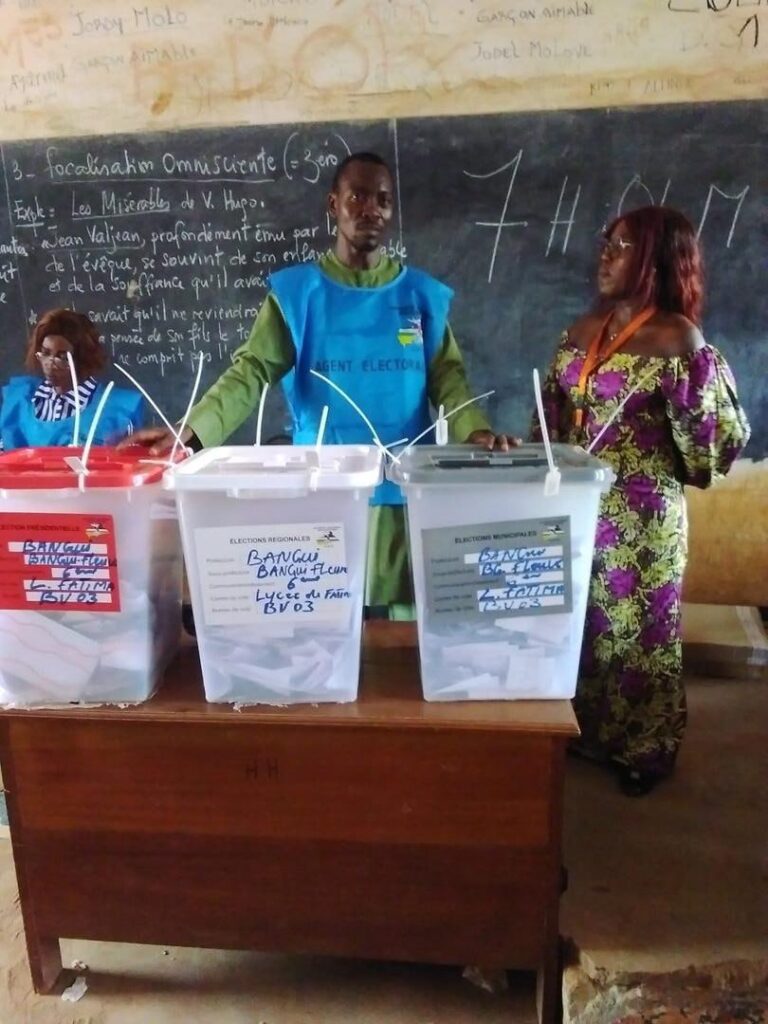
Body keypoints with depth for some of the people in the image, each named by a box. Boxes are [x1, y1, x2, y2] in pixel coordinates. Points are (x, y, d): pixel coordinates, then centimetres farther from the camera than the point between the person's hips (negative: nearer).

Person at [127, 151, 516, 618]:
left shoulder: (422, 294, 7)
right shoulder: (296, 292, 1)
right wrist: (191, 431, -22)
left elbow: (447, 376, 2)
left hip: (402, 488, 1)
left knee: (405, 618, 9)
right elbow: (251, 371, -6)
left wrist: (477, 431, -18)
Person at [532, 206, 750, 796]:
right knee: (582, 620, 17)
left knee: (640, 625, 8)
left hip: (643, 511, -6)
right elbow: (554, 416, 14)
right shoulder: (584, 329, 7)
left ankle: (646, 748, 29)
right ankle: (591, 730, 38)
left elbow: (721, 435, -13)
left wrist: (700, 375, -24)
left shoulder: (677, 338, -13)